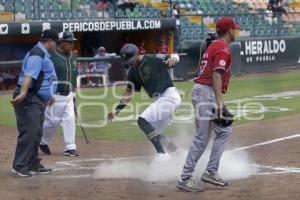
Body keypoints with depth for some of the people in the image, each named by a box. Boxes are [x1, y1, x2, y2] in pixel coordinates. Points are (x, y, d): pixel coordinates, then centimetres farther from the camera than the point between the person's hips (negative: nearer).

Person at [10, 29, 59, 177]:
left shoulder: (43, 54, 19)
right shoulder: (37, 53, -14)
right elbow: (29, 75, -29)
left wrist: (48, 96, 40)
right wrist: (22, 94, -41)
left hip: (38, 99, 11)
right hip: (29, 99, -11)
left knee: (36, 133, 14)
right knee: (29, 132, -14)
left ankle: (33, 165, 22)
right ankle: (19, 166, -13)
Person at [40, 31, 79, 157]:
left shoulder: (72, 57, 9)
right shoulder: (51, 57, -14)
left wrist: (73, 92, 19)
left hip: (68, 95, 7)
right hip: (55, 96, -7)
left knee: (70, 119, 1)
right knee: (53, 121, 0)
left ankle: (70, 147, 6)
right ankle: (43, 141, 23)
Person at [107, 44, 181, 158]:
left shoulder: (153, 60, -10)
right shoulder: (133, 72, 10)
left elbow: (175, 56, -8)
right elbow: (128, 93, 15)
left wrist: (172, 58, -33)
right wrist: (116, 111, 7)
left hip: (169, 96, -9)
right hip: (159, 100, 9)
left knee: (143, 121, -19)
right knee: (153, 133, 11)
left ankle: (162, 154, -21)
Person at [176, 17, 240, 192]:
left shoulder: (214, 45, 19)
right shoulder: (222, 48, -11)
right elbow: (216, 75, -21)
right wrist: (219, 103, -25)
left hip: (202, 92, 11)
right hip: (207, 93, -11)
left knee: (225, 131, 14)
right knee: (202, 138, -10)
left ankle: (211, 172, 13)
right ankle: (185, 179, -8)